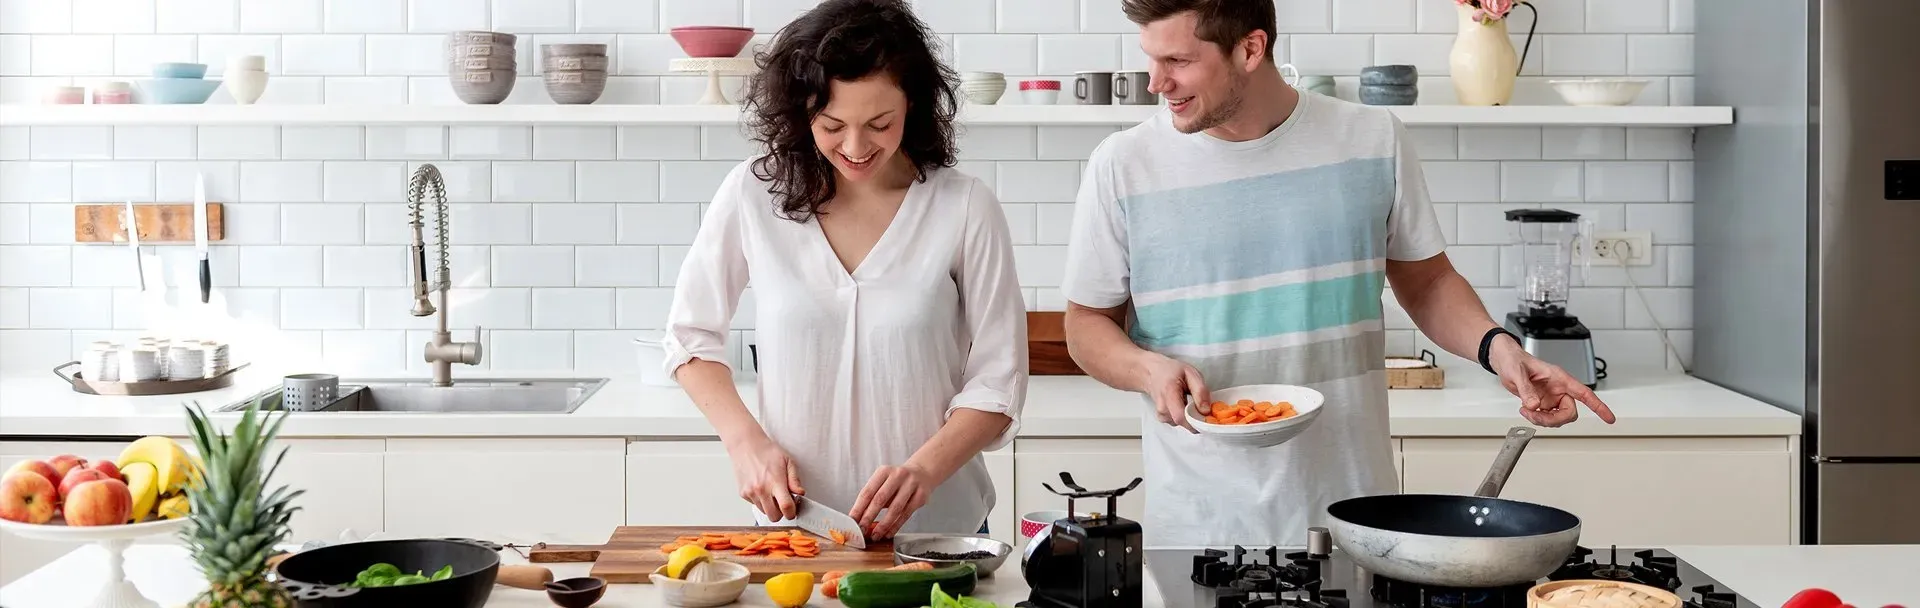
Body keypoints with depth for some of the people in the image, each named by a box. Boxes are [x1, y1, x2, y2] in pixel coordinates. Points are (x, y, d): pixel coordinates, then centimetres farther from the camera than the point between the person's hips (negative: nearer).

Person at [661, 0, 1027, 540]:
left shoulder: (964, 208, -5)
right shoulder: (753, 195, -2)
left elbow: (996, 381, -3)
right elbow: (690, 337, 8)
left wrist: (923, 470, -18)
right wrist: (747, 441, -6)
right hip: (790, 523, 1)